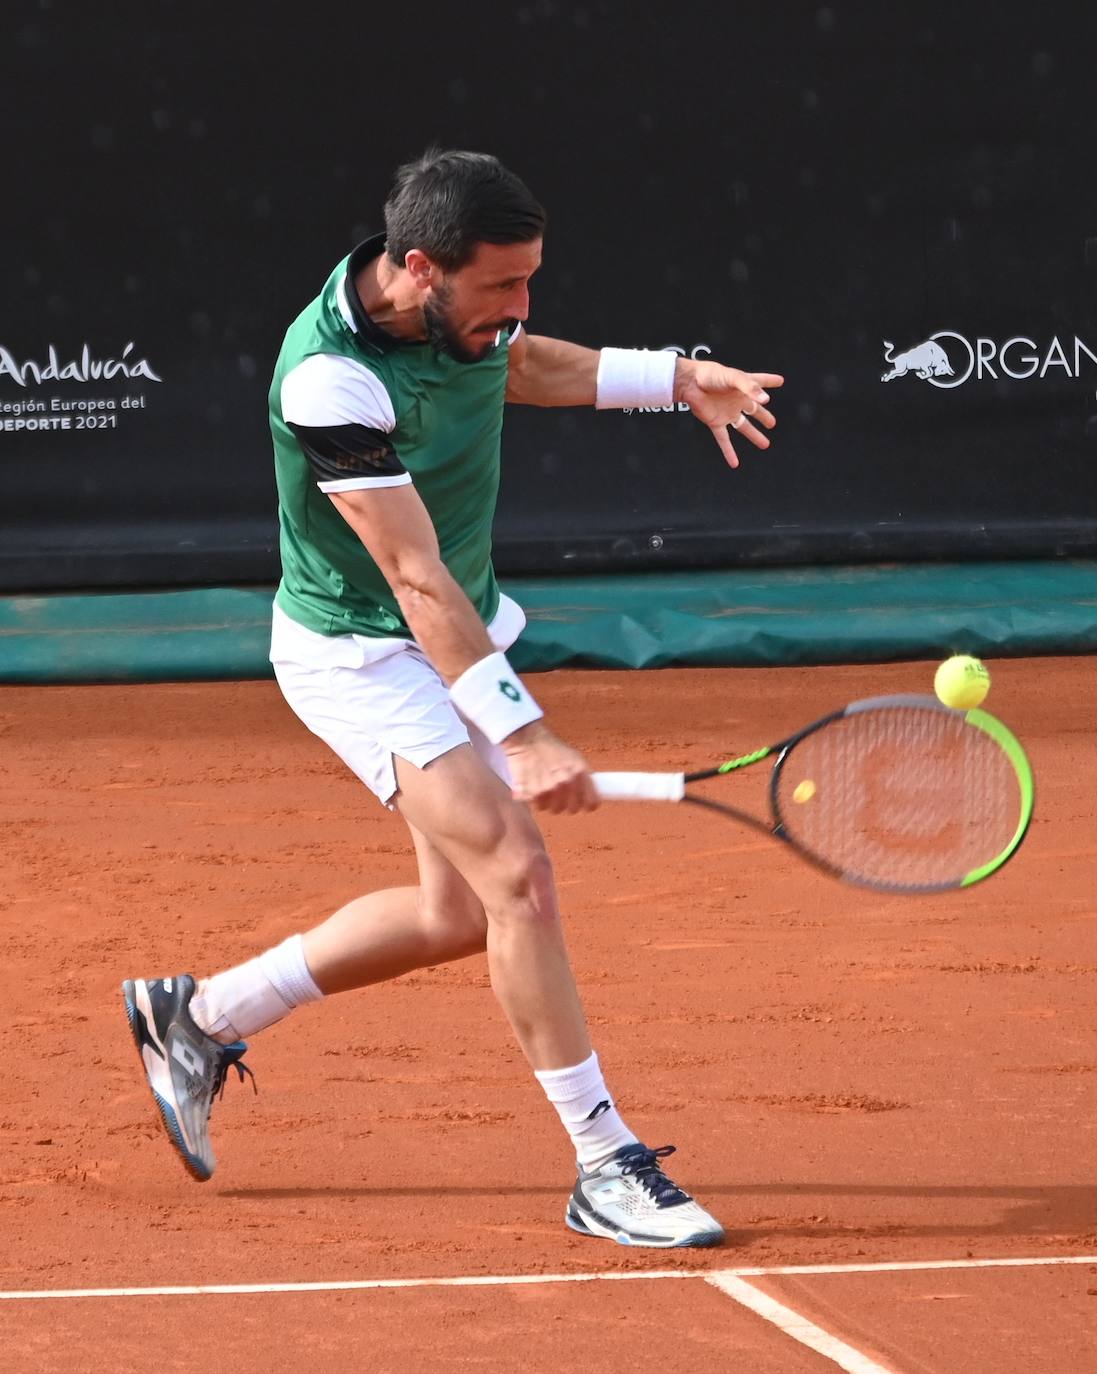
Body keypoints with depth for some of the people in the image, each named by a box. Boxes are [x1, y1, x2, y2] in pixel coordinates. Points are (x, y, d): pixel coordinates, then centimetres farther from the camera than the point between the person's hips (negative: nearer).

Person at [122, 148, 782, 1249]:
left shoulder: (464, 307, -8)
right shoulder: (331, 380, -32)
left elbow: (514, 367, 19)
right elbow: (417, 580, -33)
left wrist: (672, 377, 9)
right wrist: (520, 733, -37)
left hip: (459, 633, 9)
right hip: (361, 653, -9)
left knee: (457, 914, 13)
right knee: (516, 874, -21)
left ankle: (199, 1015, 30)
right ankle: (606, 1168, -15)